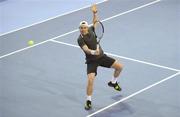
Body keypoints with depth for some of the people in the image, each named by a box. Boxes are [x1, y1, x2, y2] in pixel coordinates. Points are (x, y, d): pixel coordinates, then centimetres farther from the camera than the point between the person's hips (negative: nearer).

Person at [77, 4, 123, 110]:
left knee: (119, 67, 7)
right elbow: (86, 49, -33)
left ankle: (113, 82, 37)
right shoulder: (80, 39, -19)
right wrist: (93, 52, -53)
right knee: (90, 80, -23)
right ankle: (88, 101, -3)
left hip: (102, 56, 6)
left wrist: (95, 13, -4)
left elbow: (95, 22, 14)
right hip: (92, 61, -6)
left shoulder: (90, 30, -3)